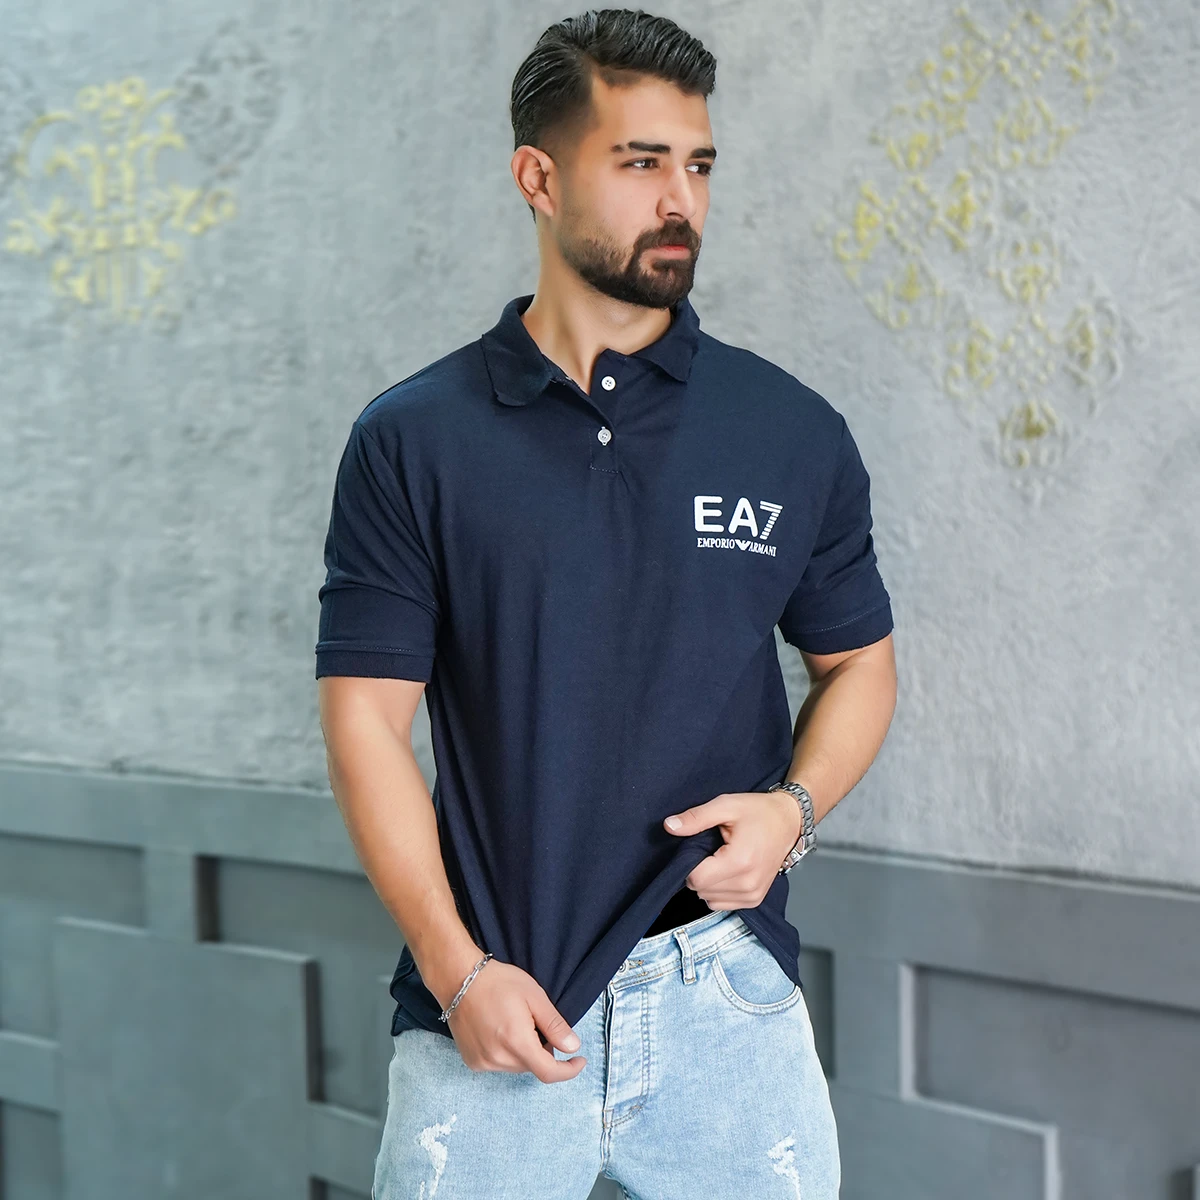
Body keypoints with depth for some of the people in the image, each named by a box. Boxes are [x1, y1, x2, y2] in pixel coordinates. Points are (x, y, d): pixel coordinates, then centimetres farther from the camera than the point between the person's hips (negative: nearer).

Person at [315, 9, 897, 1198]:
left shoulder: (793, 432, 2)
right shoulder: (410, 442, -2)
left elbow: (856, 659, 13)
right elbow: (366, 716, -3)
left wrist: (793, 807, -6)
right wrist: (458, 969, -11)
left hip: (728, 996, 2)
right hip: (490, 1009, -1)